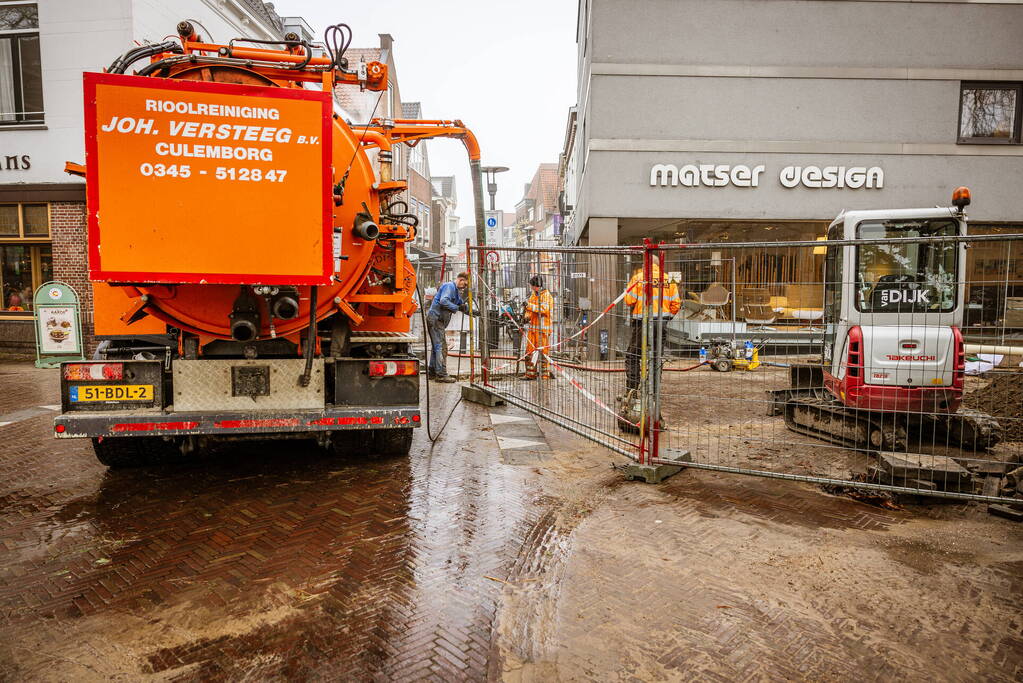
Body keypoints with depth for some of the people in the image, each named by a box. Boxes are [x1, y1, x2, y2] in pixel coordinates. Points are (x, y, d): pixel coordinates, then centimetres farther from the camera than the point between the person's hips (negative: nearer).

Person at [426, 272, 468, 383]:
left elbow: (461, 304, 26)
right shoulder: (449, 286, -11)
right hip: (435, 319, -11)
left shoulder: (456, 291, 21)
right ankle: (441, 374, -11)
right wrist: (457, 308, -19)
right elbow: (443, 301, -26)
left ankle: (432, 372, 23)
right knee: (441, 347, -11)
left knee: (436, 346, 16)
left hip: (438, 320, 11)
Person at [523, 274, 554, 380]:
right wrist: (527, 316, 3)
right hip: (532, 328, 8)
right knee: (529, 351, 8)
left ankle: (545, 374, 0)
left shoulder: (547, 296, -7)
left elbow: (545, 309, -22)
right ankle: (530, 374, 15)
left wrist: (530, 305, -21)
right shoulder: (533, 295, 17)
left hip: (543, 328, -8)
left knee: (542, 352, -7)